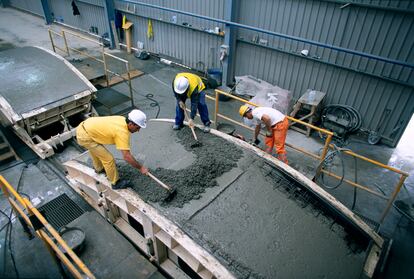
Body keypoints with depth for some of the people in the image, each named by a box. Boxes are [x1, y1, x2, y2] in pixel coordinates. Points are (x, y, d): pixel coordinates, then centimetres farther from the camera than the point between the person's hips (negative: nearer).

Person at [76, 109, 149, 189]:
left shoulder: (122, 120, -3)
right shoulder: (122, 133, -27)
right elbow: (127, 157, -26)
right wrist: (140, 167, -16)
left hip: (84, 127, 10)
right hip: (85, 137, -10)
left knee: (95, 150, 34)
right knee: (108, 159, -6)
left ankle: (99, 169, 61)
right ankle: (116, 183, 13)